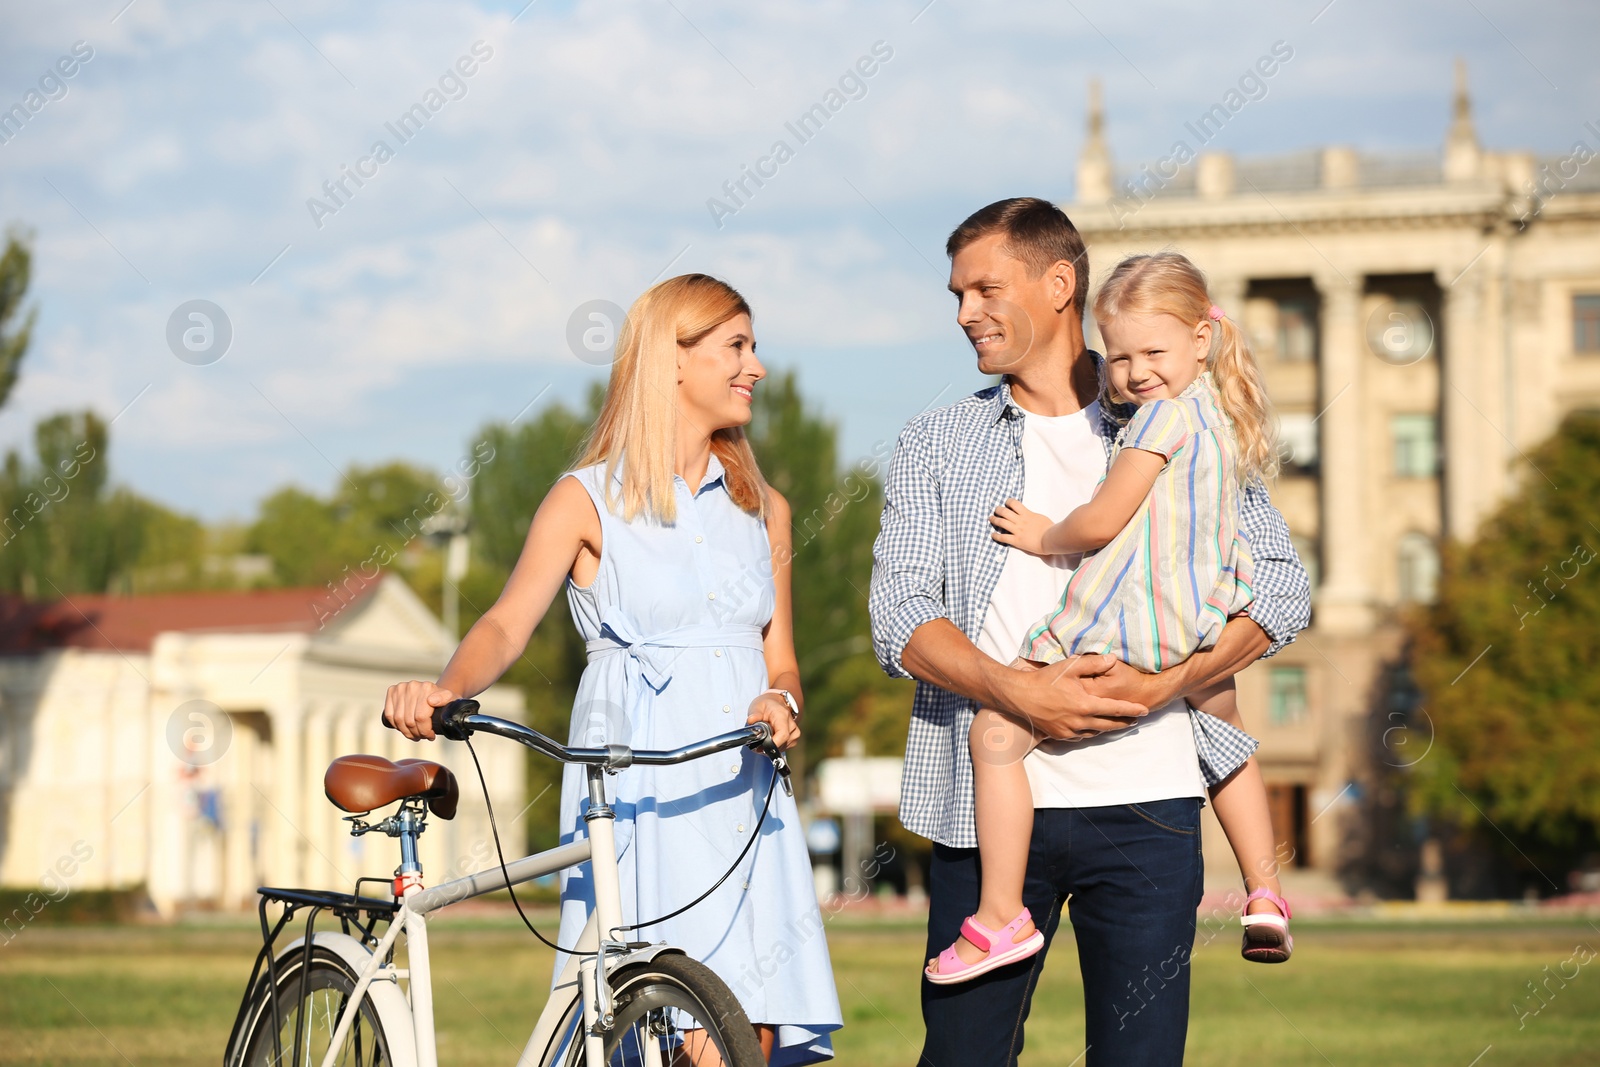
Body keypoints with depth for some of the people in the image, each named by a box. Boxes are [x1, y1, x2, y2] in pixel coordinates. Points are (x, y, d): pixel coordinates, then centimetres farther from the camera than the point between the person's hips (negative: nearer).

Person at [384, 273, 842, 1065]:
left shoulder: (762, 510, 19)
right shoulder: (588, 499, 4)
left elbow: (781, 662, 17)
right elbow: (508, 622, -9)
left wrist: (782, 705, -8)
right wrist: (445, 689, -29)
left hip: (741, 795, 4)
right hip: (634, 792, -4)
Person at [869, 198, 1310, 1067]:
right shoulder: (935, 447, 12)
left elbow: (1281, 587, 3)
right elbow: (899, 617, 0)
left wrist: (1160, 685, -12)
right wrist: (1015, 691, -17)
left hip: (1142, 803, 0)